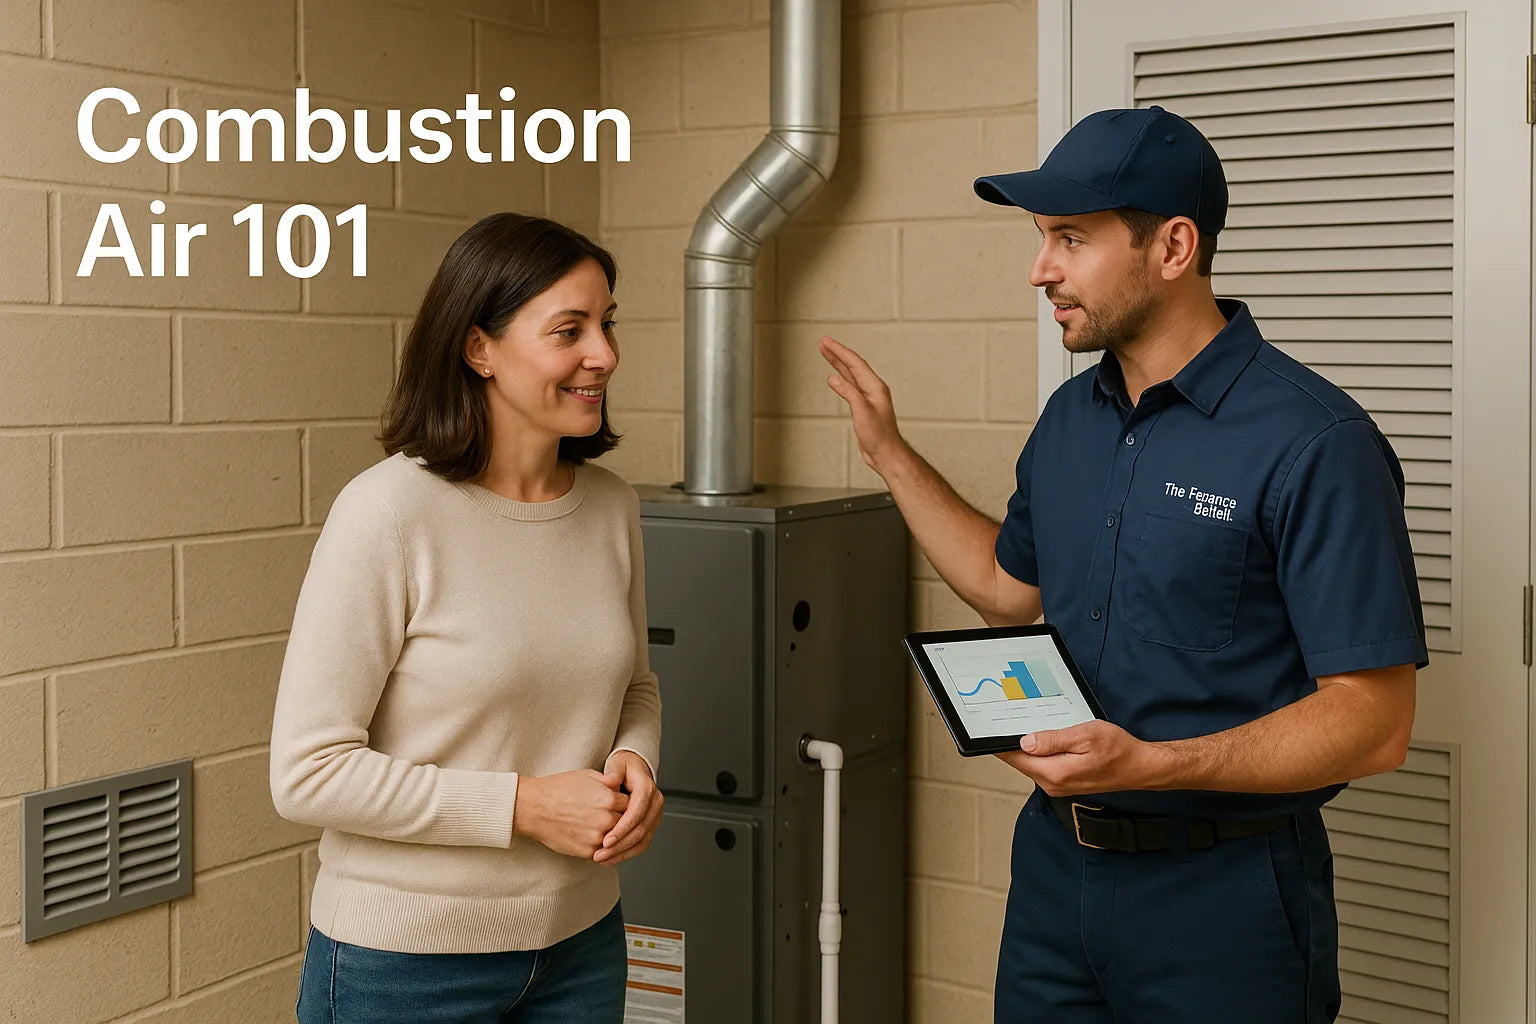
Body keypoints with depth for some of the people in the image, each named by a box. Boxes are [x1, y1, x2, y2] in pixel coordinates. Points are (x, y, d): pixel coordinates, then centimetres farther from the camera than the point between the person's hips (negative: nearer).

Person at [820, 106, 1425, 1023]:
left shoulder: (1312, 443, -19)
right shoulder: (1071, 416, 6)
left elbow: (1374, 722, -20)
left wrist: (1150, 764, -30)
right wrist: (891, 454, 17)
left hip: (1221, 885, -6)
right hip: (1057, 857, 7)